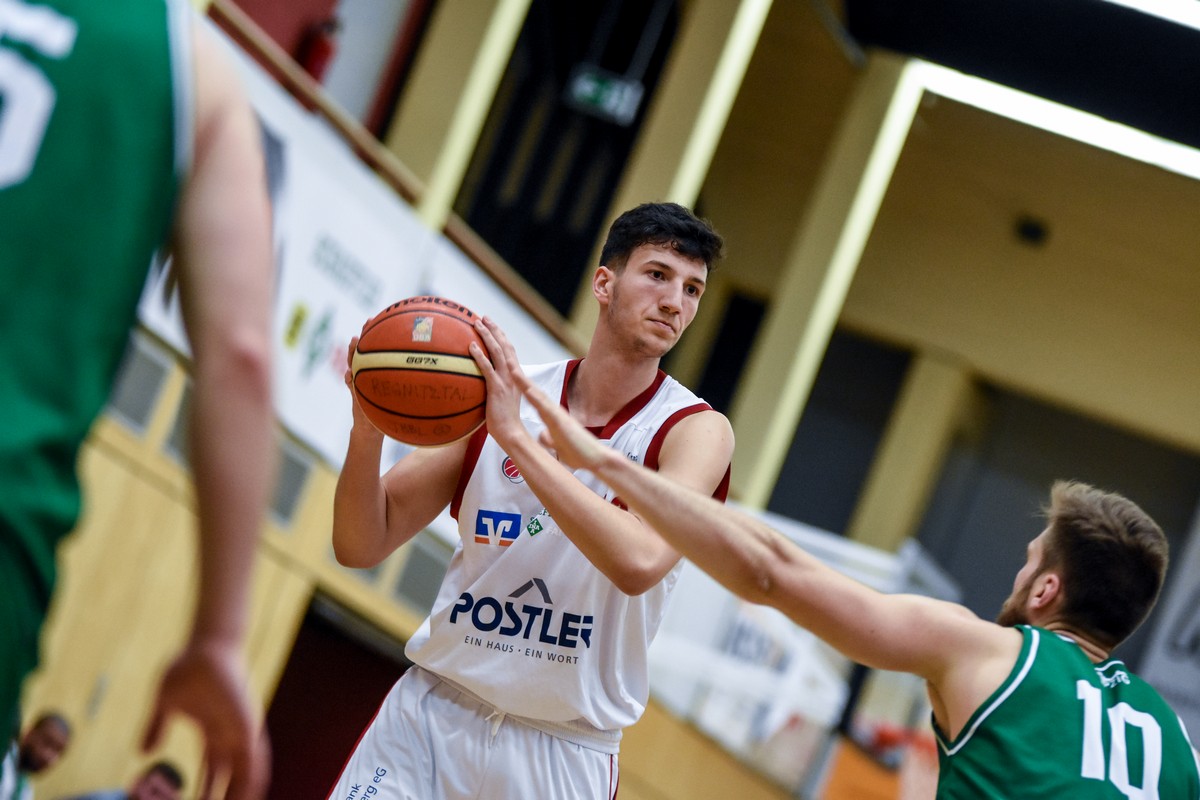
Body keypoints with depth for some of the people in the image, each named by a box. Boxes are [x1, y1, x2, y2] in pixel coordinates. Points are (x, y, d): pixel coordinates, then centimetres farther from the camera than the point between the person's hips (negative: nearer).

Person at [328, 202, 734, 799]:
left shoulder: (696, 431, -8)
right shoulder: (500, 391, 0)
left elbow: (639, 563, -28)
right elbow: (361, 547, 0)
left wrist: (515, 436, -27)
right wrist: (368, 428, -17)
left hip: (563, 751, -2)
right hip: (432, 712, 2)